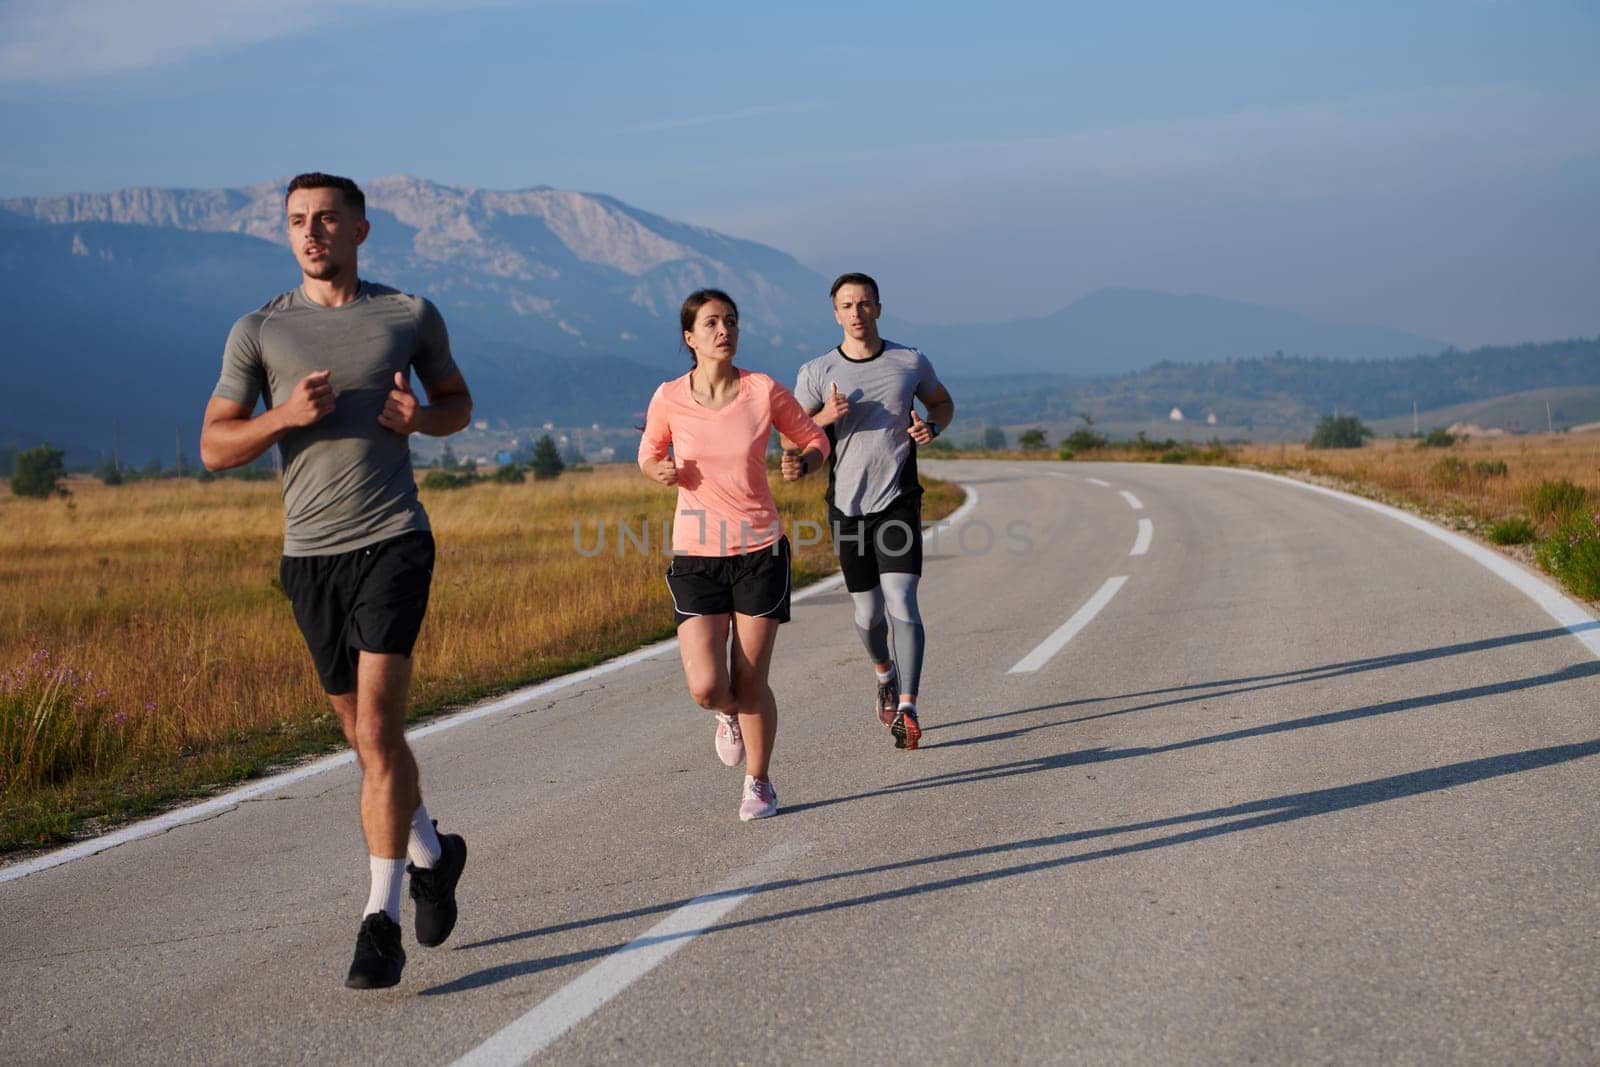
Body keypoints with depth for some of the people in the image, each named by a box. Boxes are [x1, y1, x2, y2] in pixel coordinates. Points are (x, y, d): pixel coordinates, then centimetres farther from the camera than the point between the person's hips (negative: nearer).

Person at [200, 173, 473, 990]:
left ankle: (380, 919, -10)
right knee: (367, 735, 14)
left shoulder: (412, 316, 4)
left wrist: (421, 418, -5)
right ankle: (430, 854, 39)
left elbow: (458, 403, 18)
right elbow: (214, 448, 3)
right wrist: (286, 415, -15)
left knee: (377, 726, -14)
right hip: (309, 553, 3)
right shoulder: (258, 331, 4)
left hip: (393, 541, -3)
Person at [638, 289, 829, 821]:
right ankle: (730, 715, 28)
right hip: (695, 557, 0)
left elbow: (815, 439, 9)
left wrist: (802, 464, -14)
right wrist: (661, 470, -9)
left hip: (760, 551, 0)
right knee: (707, 687, -10)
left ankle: (758, 783, 25)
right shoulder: (669, 399, -4)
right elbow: (648, 456, 14)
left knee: (750, 681, 2)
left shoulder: (765, 392, -6)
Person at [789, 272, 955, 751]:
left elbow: (943, 402, 19)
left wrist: (931, 427, -4)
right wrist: (824, 417, -16)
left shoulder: (910, 362, 1)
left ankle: (907, 709, -14)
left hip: (898, 502, -1)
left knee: (901, 604, -15)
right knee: (869, 613, 10)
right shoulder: (816, 372, -1)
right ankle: (885, 673, 42)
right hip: (847, 507, 1)